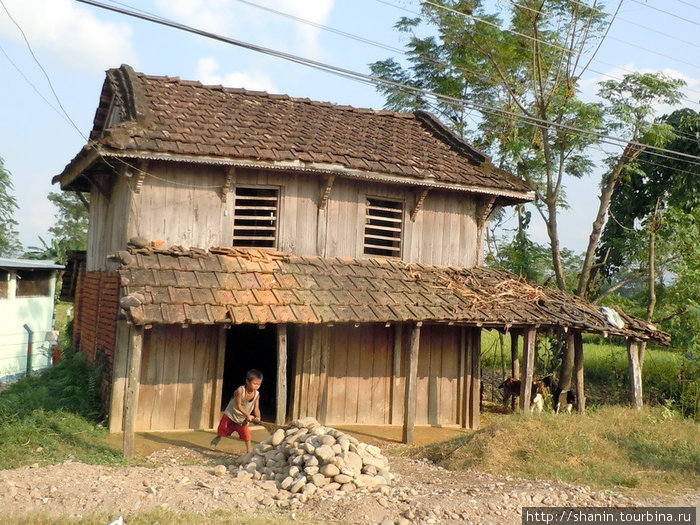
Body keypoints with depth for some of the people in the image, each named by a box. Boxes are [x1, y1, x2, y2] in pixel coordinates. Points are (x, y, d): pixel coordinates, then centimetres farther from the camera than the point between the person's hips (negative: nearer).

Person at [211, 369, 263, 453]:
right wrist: (247, 415, -38)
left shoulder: (257, 394, -19)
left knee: (248, 437, -12)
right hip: (231, 415, -2)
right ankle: (217, 438, 50)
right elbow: (238, 406, -30)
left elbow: (256, 408, -17)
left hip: (243, 419, 2)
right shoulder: (240, 390, -32)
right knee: (222, 432, 18)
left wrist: (257, 417, -36)